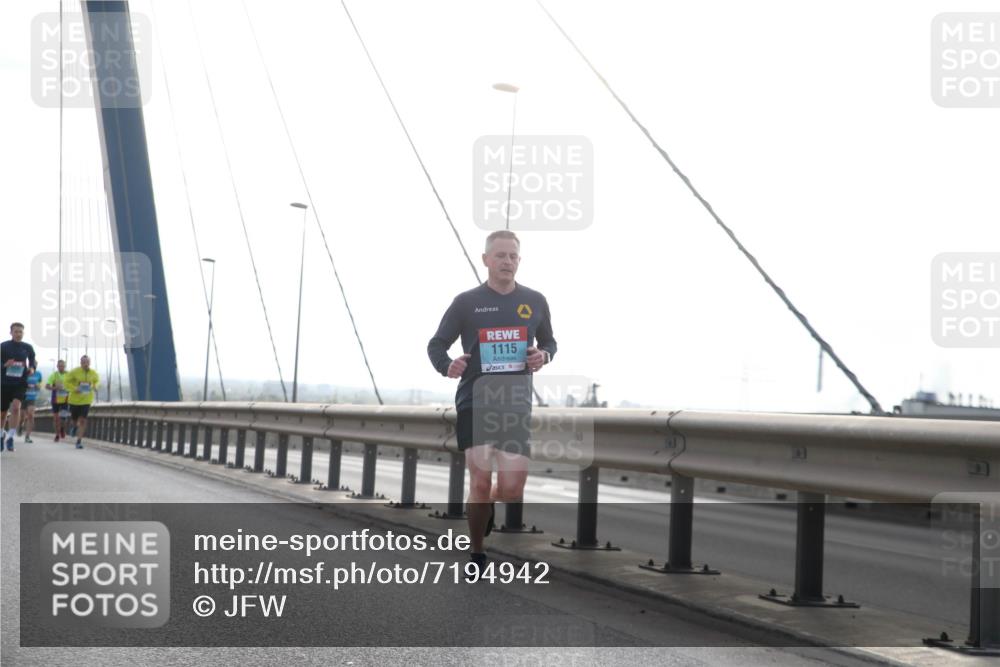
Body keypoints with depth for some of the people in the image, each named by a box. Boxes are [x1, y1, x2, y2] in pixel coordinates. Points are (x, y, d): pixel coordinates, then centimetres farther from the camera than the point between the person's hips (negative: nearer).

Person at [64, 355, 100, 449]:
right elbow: (67, 382, -7)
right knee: (74, 419, 12)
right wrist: (74, 388, -22)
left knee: (83, 420, -10)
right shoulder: (74, 372, -13)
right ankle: (75, 426, 50)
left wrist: (95, 387, -5)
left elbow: (97, 380, 16)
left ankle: (79, 441, -5)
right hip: (74, 399, -1)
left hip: (86, 400, 1)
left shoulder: (93, 373, -4)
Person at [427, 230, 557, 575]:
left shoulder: (535, 302, 6)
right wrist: (446, 365, -18)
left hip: (516, 404, 2)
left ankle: (487, 508, 38)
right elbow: (436, 344, 4)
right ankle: (476, 556, 9)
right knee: (481, 483, -9)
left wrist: (544, 356, -5)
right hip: (475, 401, -2)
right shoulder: (467, 302, -2)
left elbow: (549, 342, 18)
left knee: (512, 490, 1)